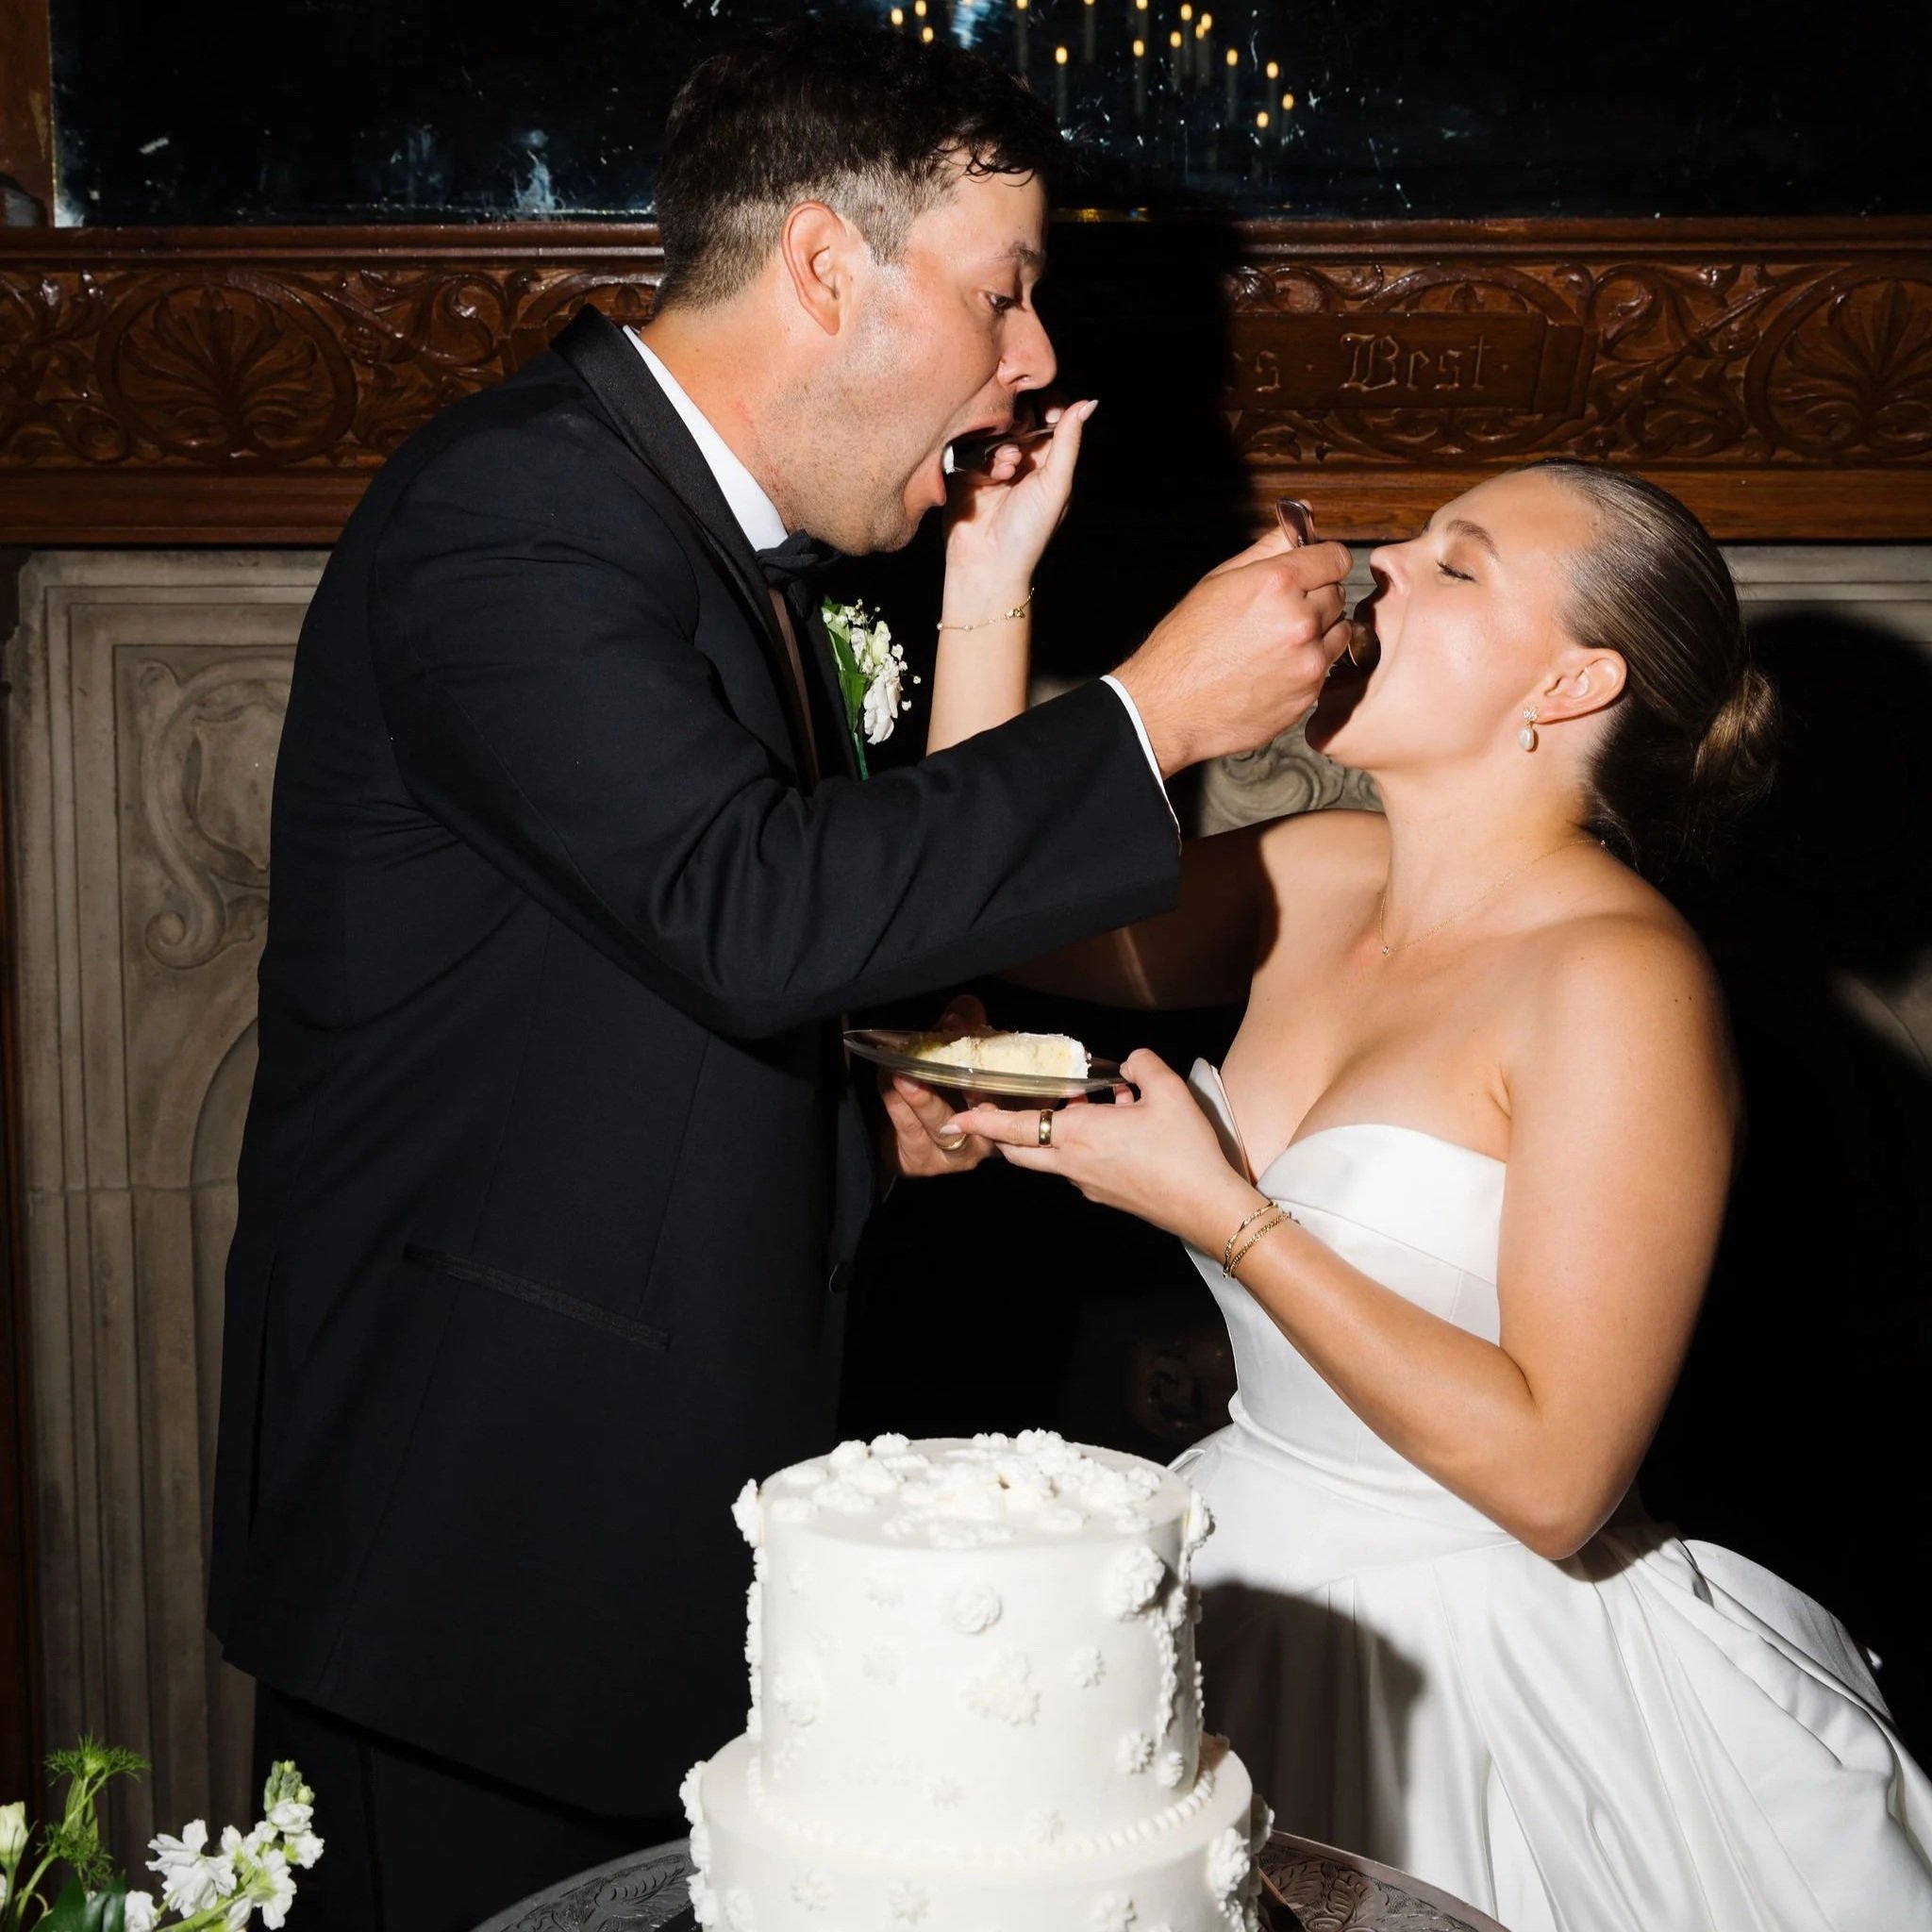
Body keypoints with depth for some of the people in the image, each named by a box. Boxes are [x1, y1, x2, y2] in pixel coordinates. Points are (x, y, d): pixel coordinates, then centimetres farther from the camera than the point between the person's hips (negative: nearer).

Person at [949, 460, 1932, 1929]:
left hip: (1488, 1673, -7)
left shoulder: (1616, 977, -20)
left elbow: (1554, 1476, -24)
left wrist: (1220, 1212, -22)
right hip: (1256, 1599, 7)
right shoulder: (1322, 876, 2)